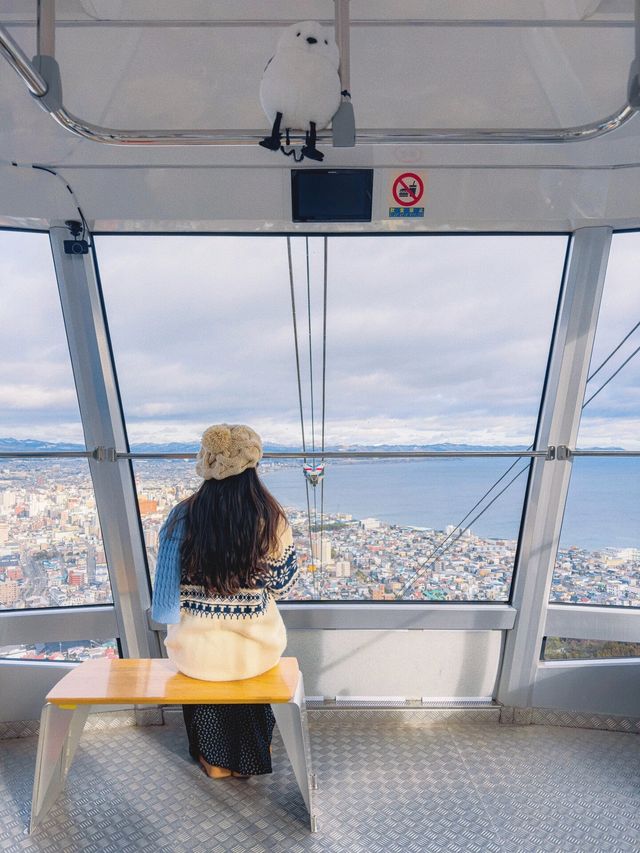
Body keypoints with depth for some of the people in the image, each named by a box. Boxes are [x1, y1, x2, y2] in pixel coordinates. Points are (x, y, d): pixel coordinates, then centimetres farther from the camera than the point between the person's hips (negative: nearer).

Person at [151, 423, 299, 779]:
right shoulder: (270, 517, -18)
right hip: (254, 654, 0)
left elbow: (169, 590, -6)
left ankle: (214, 760, 49)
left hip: (195, 654, 1)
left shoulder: (182, 516, -16)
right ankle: (251, 756, 54)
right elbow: (282, 583, -5)